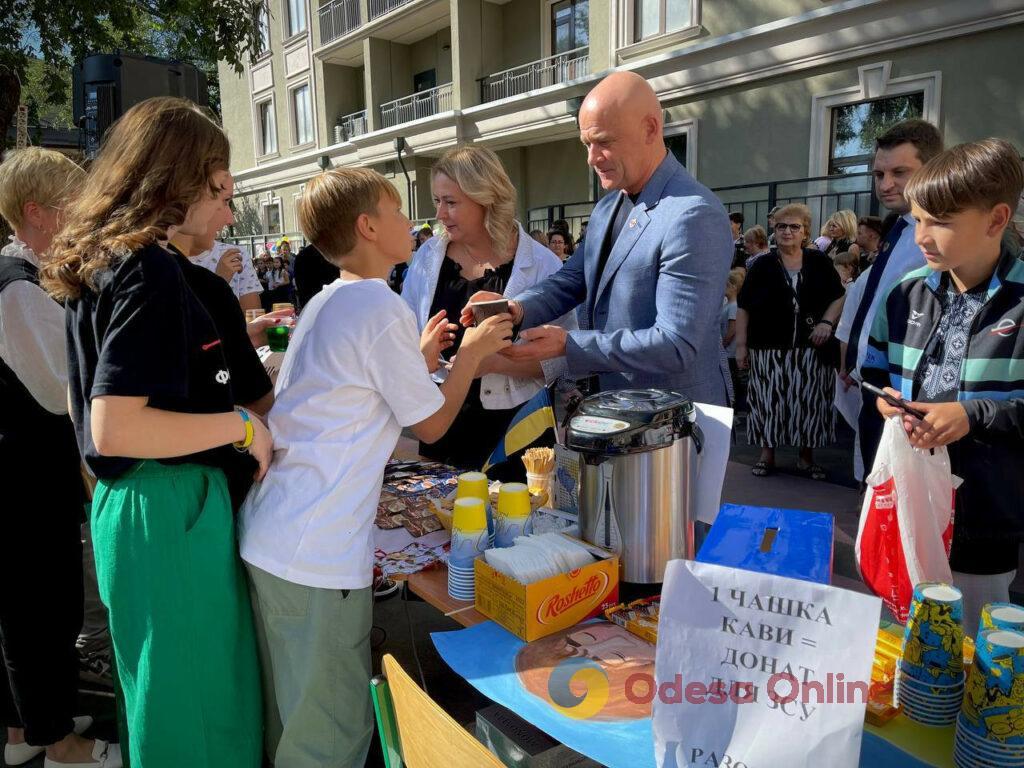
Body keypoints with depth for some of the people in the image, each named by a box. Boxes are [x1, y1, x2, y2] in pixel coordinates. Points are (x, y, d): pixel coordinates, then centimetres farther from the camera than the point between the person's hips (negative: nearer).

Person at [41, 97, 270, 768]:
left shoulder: (101, 261, 10)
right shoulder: (150, 270, -19)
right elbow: (115, 428, -27)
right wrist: (241, 425, -17)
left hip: (129, 503, 10)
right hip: (171, 511, -9)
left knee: (161, 688, 26)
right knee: (197, 704, 8)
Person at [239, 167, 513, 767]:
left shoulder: (327, 303, 13)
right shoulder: (383, 308, -14)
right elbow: (431, 425, -6)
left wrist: (420, 359, 19)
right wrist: (473, 353, 6)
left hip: (270, 537, 9)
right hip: (317, 558, -9)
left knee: (291, 715, 24)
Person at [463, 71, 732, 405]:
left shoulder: (694, 217, -22)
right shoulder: (606, 208, 8)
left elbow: (676, 346, -26)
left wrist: (567, 345, -25)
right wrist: (518, 308, -10)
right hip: (611, 403, 8)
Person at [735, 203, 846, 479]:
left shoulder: (819, 262, 6)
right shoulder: (762, 266, 3)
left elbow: (839, 297, 12)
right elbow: (744, 308, 2)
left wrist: (827, 322, -6)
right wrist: (741, 345, -3)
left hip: (810, 349, 1)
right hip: (769, 350, -1)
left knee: (809, 402, 5)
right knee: (768, 401, 3)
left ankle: (806, 457, 20)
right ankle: (767, 454, 17)